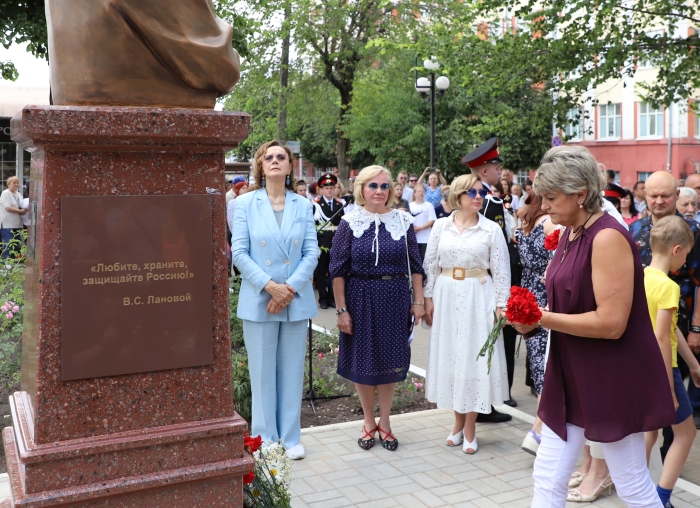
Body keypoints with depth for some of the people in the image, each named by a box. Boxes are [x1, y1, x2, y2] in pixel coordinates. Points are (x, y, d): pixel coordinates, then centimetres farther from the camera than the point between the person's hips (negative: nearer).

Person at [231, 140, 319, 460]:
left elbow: (311, 253, 0)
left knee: (292, 371, 9)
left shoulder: (303, 206, 6)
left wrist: (290, 288, -12)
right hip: (258, 300, -1)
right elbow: (239, 253, -5)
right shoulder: (246, 203, 0)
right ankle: (265, 439, 19)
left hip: (297, 300, 2)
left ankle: (290, 437, 21)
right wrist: (270, 286, -15)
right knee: (262, 373, 5)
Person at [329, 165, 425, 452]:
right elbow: (338, 270, -5)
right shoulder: (350, 223, -5)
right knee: (363, 360, 10)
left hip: (395, 299, 1)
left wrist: (418, 301, -1)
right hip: (361, 299, -1)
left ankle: (385, 421, 27)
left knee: (390, 360, 10)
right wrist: (341, 310, -8)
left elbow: (415, 266, 3)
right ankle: (368, 422, 27)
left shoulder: (402, 221, 0)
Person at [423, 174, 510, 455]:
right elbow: (430, 265, 6)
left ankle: (470, 427, 14)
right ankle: (459, 422, 24)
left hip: (478, 298, -2)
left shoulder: (491, 229, -2)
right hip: (447, 297, 2)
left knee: (474, 357, 1)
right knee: (450, 356, 8)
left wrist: (500, 304, -7)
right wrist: (428, 298, 0)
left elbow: (501, 270, -2)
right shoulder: (441, 226, 3)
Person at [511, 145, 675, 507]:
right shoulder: (570, 233, 7)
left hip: (612, 382, -8)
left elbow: (611, 322, -26)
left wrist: (543, 319, -20)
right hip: (571, 377, 9)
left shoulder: (608, 237, -21)